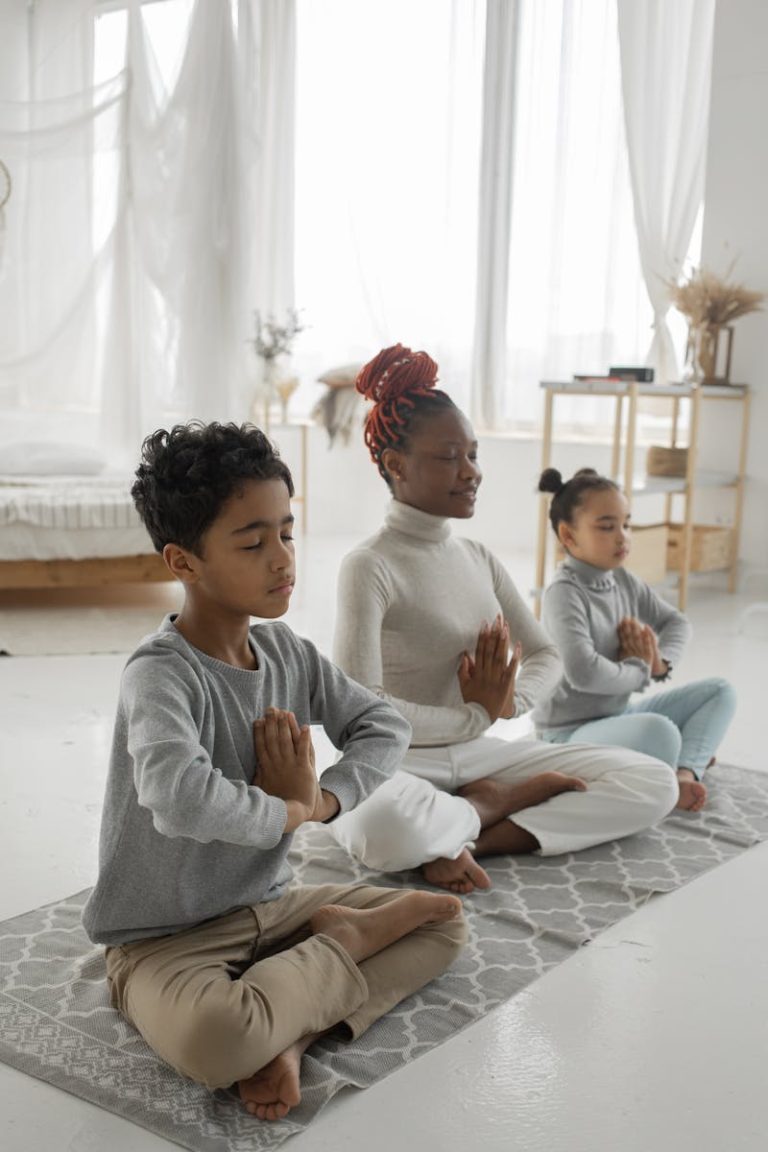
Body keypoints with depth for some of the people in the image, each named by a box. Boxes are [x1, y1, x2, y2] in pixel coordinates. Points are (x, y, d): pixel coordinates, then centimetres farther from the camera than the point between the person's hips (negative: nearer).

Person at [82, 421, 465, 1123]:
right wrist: (291, 812, -23)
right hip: (165, 939, -7)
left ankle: (294, 1031, -15)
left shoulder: (287, 651, 0)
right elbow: (181, 797, -42)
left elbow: (384, 726, 7)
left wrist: (322, 797, -13)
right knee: (217, 1041, -39)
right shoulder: (161, 675, -23)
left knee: (446, 922, 4)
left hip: (269, 905, 8)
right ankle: (345, 940, -10)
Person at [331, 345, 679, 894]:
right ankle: (492, 805, -10)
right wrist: (476, 716, -12)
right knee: (384, 826, -44)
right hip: (397, 765, -7)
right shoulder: (370, 565, -13)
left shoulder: (479, 558, 9)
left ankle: (459, 839, -15)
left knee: (655, 782, -5)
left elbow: (546, 655, 12)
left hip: (478, 754, 7)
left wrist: (508, 700, -11)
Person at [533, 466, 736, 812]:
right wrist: (640, 670, -14)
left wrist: (659, 662, -4)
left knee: (719, 691, 9)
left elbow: (676, 623, 18)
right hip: (570, 733, -10)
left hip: (619, 715, 10)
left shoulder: (624, 582, 5)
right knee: (659, 731, -37)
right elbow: (584, 672, -34)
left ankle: (685, 771, -13)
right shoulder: (564, 594, -19)